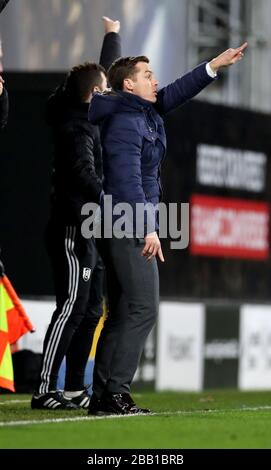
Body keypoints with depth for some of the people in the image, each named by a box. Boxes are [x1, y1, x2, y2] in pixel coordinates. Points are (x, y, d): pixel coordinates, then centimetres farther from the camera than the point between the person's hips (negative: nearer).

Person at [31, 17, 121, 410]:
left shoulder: (89, 117, 13)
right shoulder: (75, 126, -14)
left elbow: (104, 70, 31)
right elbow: (85, 174, -28)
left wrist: (113, 36, 40)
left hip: (90, 230, 10)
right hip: (72, 229, -10)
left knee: (90, 310, 9)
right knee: (72, 308, -13)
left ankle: (74, 389, 12)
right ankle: (45, 391, -14)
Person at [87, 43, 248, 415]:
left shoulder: (145, 112, 12)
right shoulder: (126, 123, -15)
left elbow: (175, 94, 26)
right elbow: (128, 181, -22)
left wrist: (214, 66, 22)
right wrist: (149, 228, -26)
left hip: (123, 228, 10)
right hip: (130, 226, -10)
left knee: (123, 312, 9)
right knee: (143, 308, -12)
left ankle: (102, 396, 9)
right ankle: (116, 392, -14)